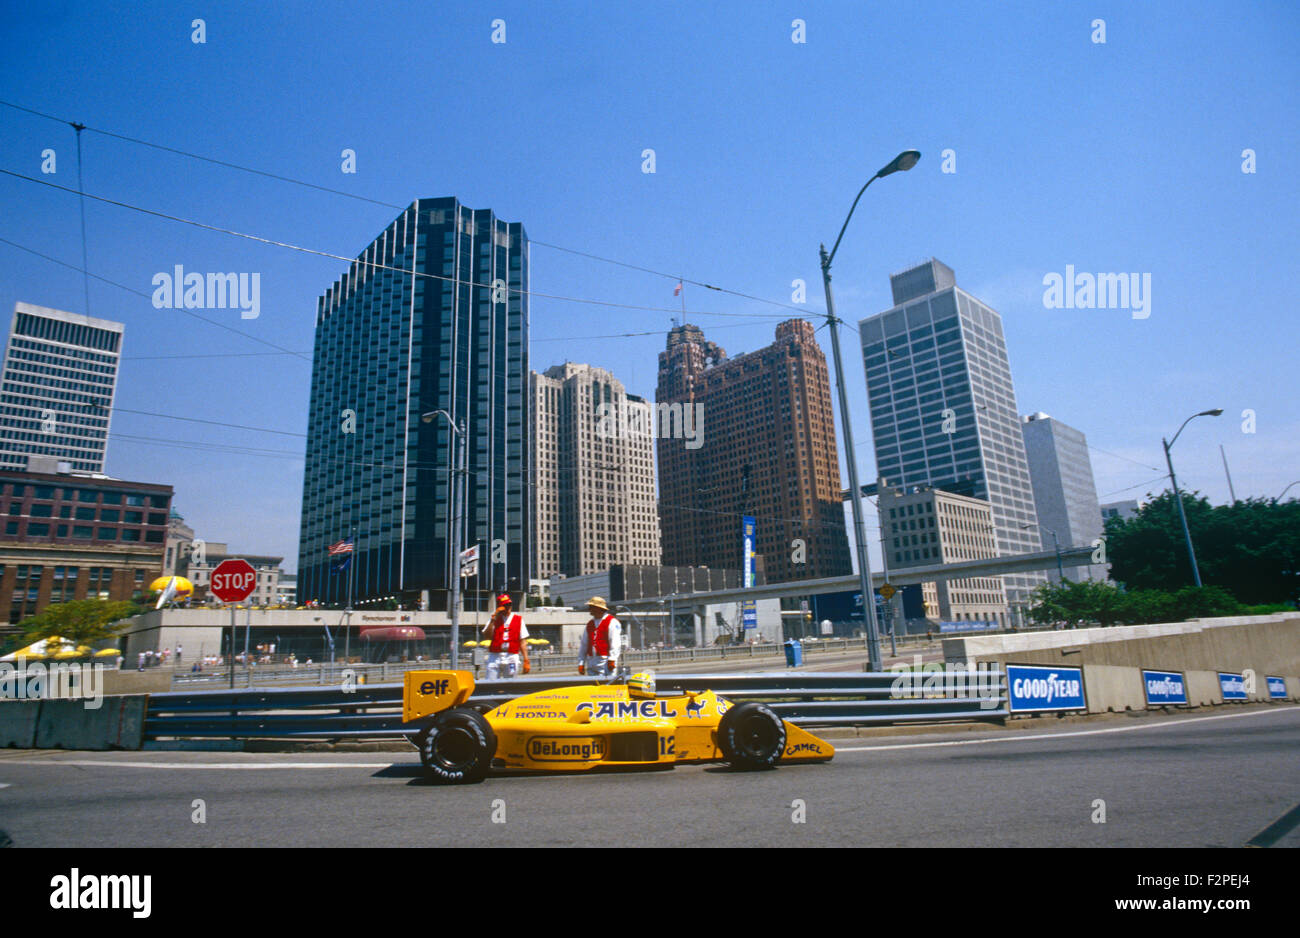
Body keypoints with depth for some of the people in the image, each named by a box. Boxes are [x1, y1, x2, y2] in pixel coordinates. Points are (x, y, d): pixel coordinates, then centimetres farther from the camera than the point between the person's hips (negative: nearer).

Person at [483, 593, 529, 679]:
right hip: (494, 657, 0)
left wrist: (526, 660, -3)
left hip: (512, 657, 0)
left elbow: (523, 641, 5)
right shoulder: (494, 619, 10)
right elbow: (486, 635, -6)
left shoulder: (518, 619, 9)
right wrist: (493, 619, -12)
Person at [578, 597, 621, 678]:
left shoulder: (612, 622, -2)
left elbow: (615, 642, -10)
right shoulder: (589, 624, 18)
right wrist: (581, 663, 12)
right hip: (591, 661, 7)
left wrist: (611, 659, -16)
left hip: (605, 662, -6)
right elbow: (583, 644, 18)